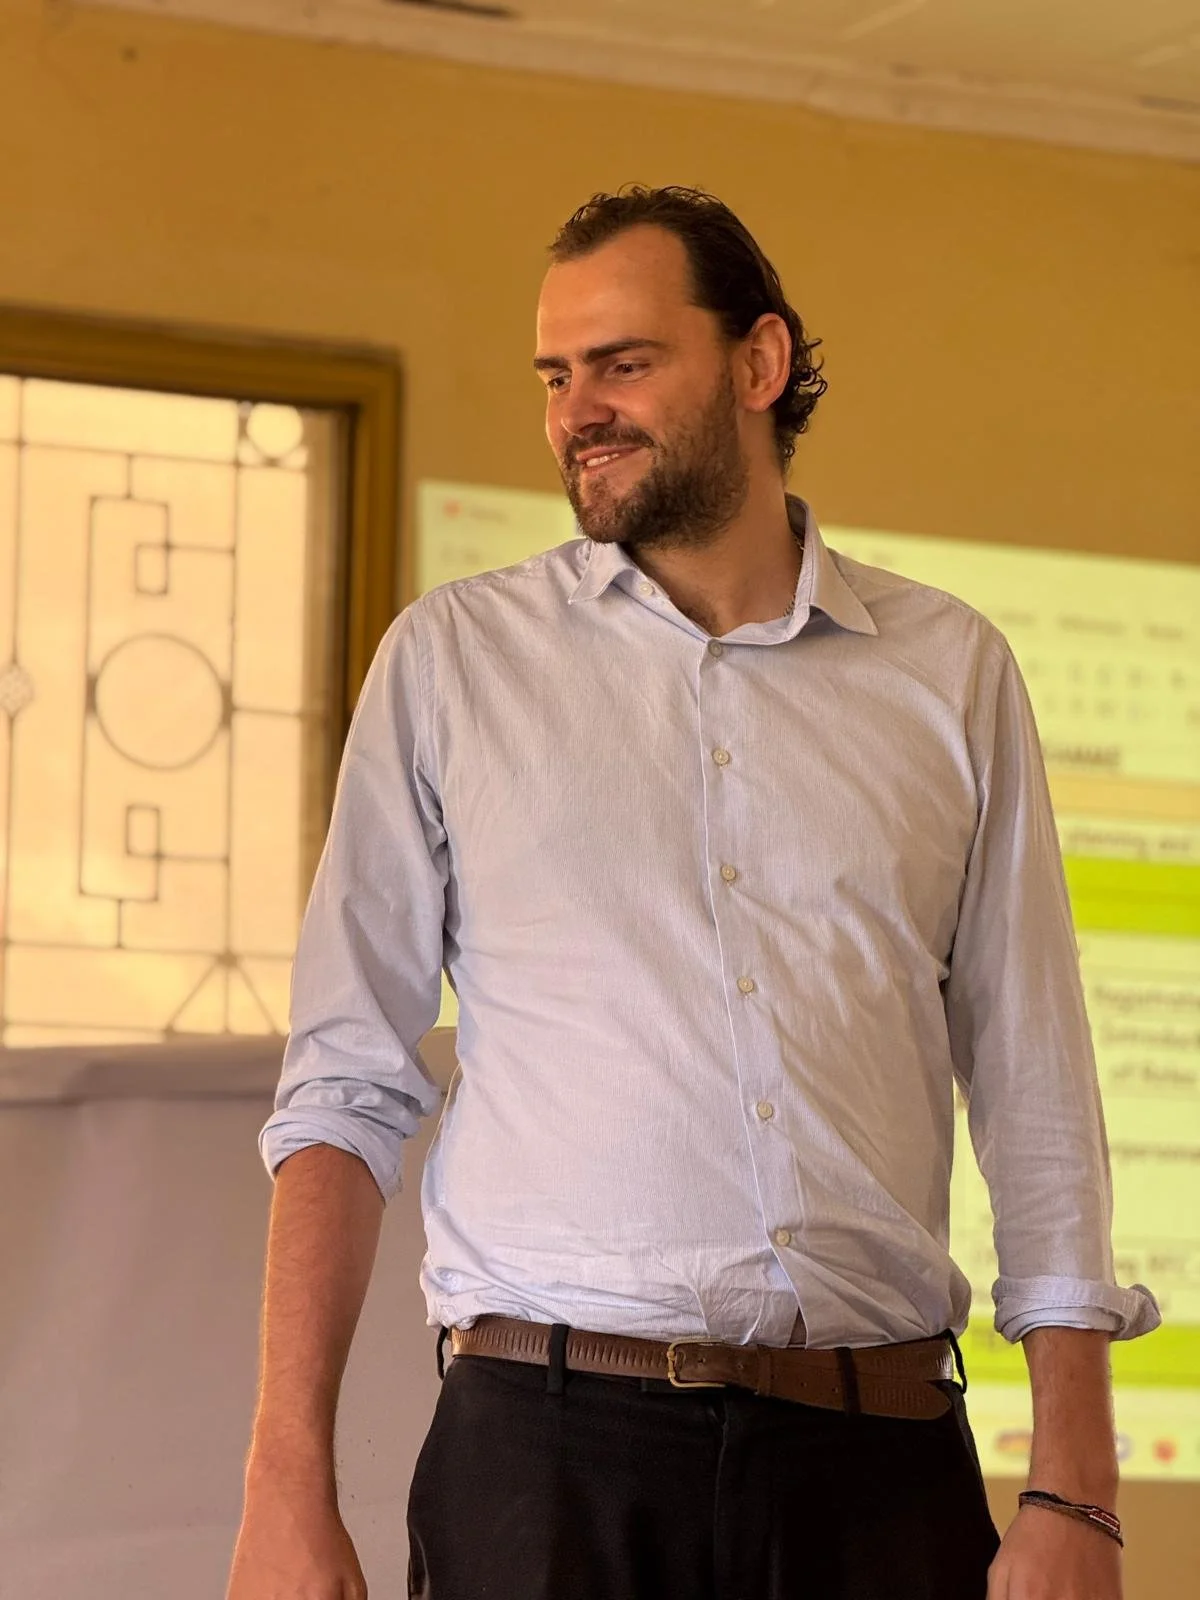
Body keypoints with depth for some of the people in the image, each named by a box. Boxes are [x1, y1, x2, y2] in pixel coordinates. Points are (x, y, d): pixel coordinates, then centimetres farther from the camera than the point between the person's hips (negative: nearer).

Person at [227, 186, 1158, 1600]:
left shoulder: (950, 673, 9)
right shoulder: (450, 659, 7)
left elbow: (1036, 1100, 7)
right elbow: (343, 1090, 3)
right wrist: (289, 1487, -6)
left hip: (881, 1458, 1)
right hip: (551, 1444, -1)